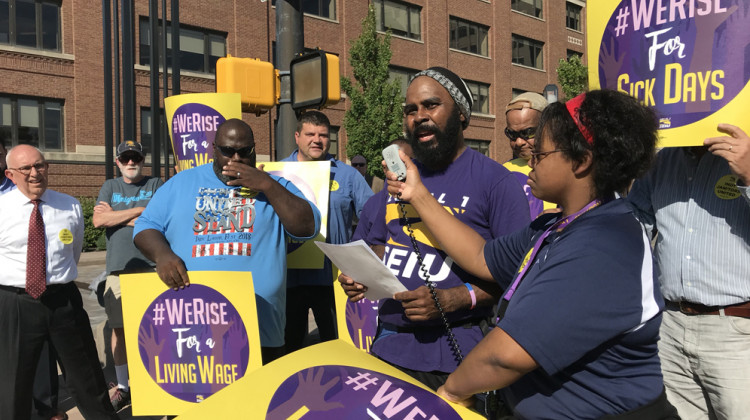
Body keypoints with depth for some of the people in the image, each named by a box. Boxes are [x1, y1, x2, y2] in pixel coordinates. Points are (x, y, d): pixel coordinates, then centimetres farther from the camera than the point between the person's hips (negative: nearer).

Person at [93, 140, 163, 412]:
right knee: (119, 328, 7)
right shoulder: (110, 187, 15)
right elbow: (98, 220, -1)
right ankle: (123, 387, 21)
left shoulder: (157, 185, 8)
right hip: (118, 268, 3)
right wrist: (140, 210, -5)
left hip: (152, 267, -2)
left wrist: (118, 216, -4)